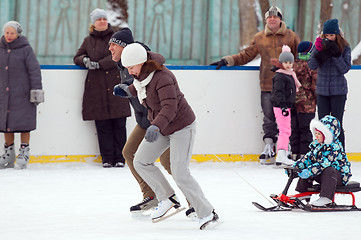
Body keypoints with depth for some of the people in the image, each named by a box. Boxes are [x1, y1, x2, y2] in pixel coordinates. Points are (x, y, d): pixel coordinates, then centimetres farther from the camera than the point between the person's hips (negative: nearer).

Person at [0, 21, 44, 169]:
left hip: (22, 94, -5)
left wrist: (36, 90, -11)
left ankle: (24, 153, 6)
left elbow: (34, 70, -7)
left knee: (23, 123, -2)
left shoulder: (25, 49, -5)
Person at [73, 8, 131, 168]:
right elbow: (77, 57, 20)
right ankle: (107, 158, 4)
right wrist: (84, 60, -4)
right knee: (102, 125, -1)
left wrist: (98, 64, -15)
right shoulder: (88, 41, 14)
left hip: (116, 85, -2)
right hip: (96, 88, 2)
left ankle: (120, 158, 2)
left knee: (119, 124, -4)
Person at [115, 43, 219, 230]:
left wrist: (156, 126, -54)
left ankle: (207, 213, -5)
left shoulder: (161, 77, -29)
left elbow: (170, 106, -40)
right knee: (141, 162, 4)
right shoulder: (141, 74, -2)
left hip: (181, 126, -9)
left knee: (180, 174, -14)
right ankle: (167, 199, 16)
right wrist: (129, 90, 8)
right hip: (161, 126, 9)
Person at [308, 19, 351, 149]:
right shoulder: (321, 45, 0)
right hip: (322, 90, 2)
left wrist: (336, 54, -21)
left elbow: (345, 68, -9)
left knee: (337, 124, -2)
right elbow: (312, 65, -7)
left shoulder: (345, 48, -4)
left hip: (338, 91, -2)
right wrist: (319, 52, -23)